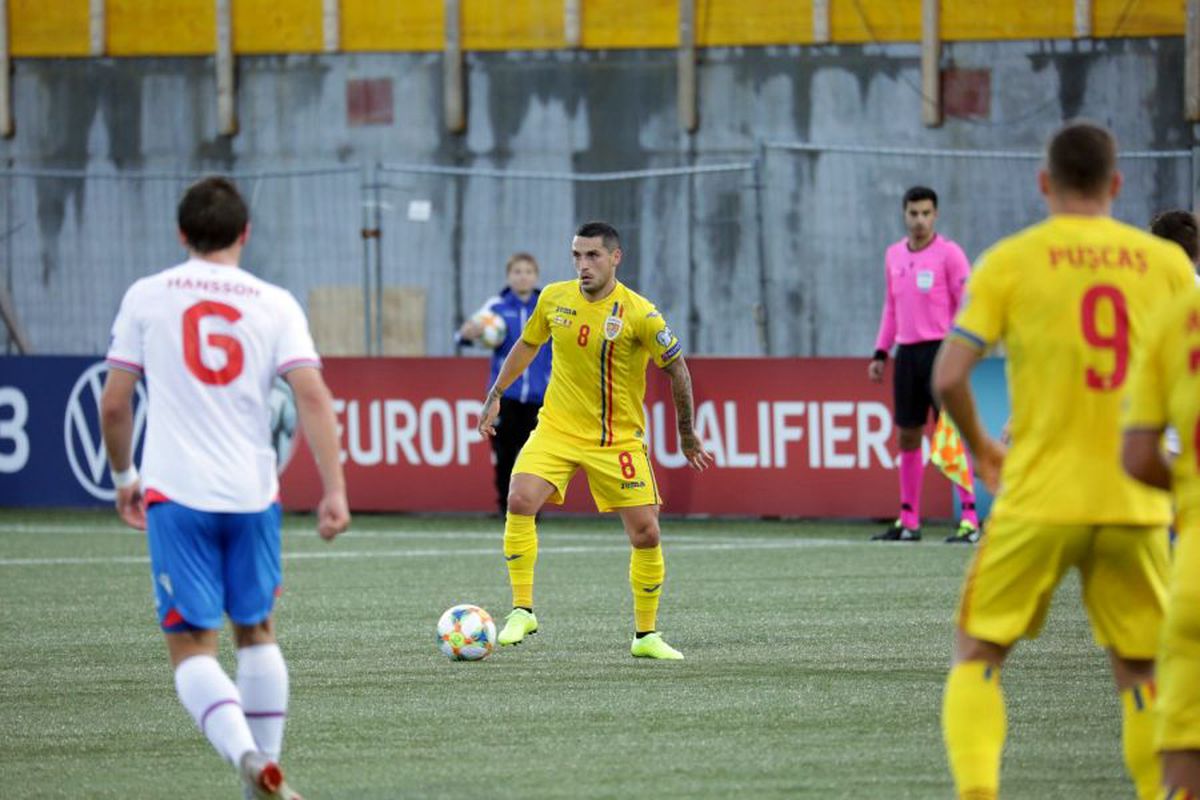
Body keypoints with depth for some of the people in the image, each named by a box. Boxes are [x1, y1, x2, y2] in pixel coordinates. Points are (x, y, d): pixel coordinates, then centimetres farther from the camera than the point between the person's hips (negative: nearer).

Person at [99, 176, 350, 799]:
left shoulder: (146, 297, 2)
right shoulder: (275, 304, 3)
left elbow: (113, 405, 3)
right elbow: (313, 397, -8)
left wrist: (123, 477, 19)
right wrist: (334, 491, -9)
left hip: (174, 492, -2)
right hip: (253, 492, 2)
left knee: (192, 647, -1)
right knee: (256, 631, 21)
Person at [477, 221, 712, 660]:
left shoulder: (639, 314, -14)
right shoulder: (554, 298, -2)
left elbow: (677, 369, -4)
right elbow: (527, 344, 17)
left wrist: (687, 436, 1)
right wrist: (495, 395, 18)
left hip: (619, 439, -2)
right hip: (557, 427, 2)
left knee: (645, 533, -2)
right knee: (521, 500, -22)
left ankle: (646, 635, 16)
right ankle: (522, 611, -12)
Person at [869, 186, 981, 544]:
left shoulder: (949, 253, -5)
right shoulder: (894, 255, 13)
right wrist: (881, 352, 15)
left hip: (939, 350, -6)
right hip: (907, 353, 6)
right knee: (907, 437, 7)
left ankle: (970, 519, -7)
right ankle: (908, 521, 12)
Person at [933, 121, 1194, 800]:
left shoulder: (1010, 261, -1)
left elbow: (949, 377, -7)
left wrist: (981, 449, 11)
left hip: (1039, 499, -2)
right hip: (1136, 504, 2)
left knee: (978, 657, 10)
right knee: (1141, 676, 12)